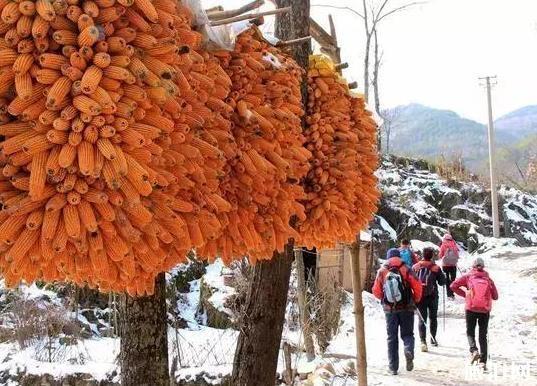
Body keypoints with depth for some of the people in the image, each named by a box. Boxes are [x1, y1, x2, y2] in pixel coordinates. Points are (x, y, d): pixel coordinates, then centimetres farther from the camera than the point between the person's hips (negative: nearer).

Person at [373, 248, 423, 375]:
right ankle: (409, 351, -20)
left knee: (392, 337, 11)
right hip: (407, 308, -1)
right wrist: (416, 300, 8)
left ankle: (393, 367, 9)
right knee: (407, 333, 12)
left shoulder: (382, 272, -1)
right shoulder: (405, 270, -6)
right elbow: (417, 286, -11)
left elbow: (376, 291, 1)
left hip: (390, 309, 1)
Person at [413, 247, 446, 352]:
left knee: (422, 318, 1)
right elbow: (442, 282, -2)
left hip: (419, 295, 1)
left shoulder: (415, 267, -1)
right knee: (433, 317, 18)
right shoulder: (436, 268, -6)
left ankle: (423, 340, -15)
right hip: (432, 296, -1)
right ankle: (433, 339, 28)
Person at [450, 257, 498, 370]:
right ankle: (483, 361, 2)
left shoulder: (468, 276, 5)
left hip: (471, 308, -2)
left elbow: (453, 286, -2)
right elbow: (495, 296, 10)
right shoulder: (488, 279, 9)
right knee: (483, 336, 10)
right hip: (485, 310, 2)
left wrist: (464, 294, 8)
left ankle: (474, 350, -15)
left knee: (470, 332, 13)